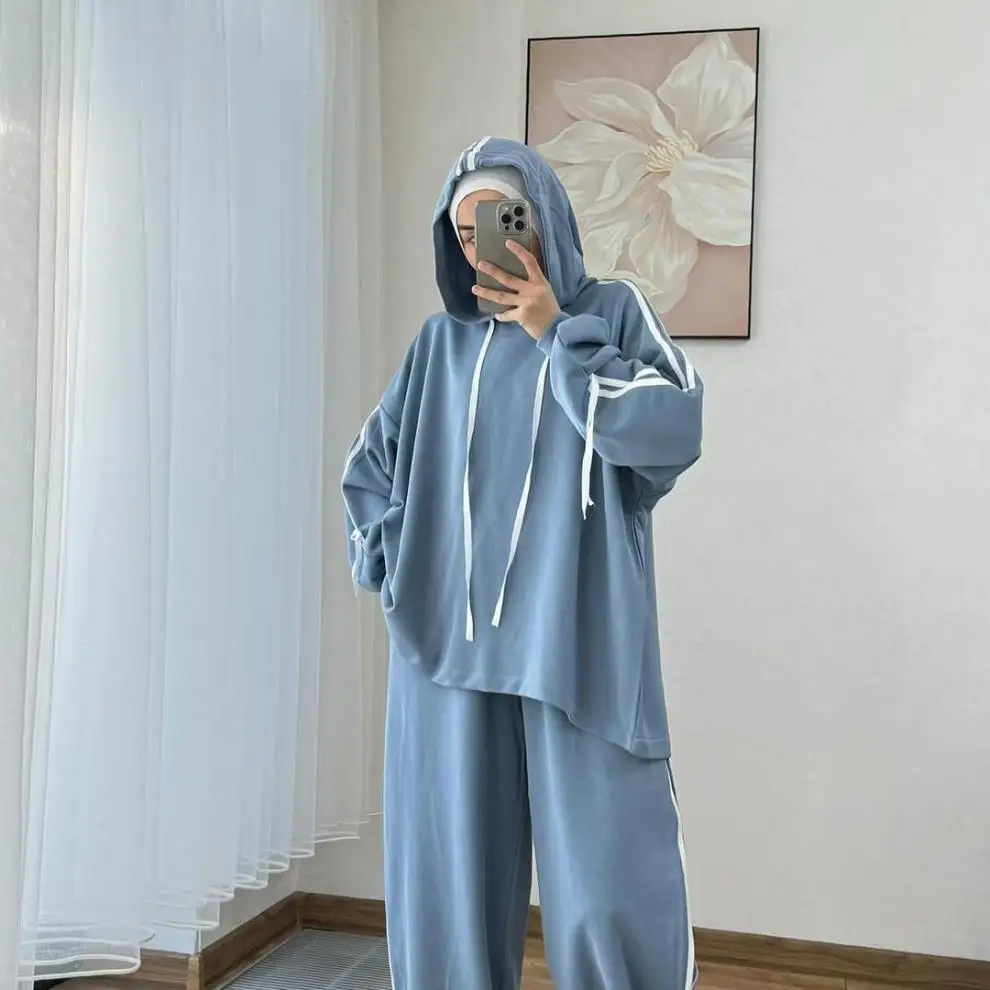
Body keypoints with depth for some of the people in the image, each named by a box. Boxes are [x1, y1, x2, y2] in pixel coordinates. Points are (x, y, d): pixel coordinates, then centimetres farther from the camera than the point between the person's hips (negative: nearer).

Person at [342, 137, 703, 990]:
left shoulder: (611, 312, 6)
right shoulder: (443, 341, 14)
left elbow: (673, 433, -10)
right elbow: (369, 469, 20)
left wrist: (556, 335, -8)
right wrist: (393, 568, 4)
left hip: (580, 649, -3)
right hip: (449, 642, 3)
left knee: (610, 893, -3)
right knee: (453, 883, 7)